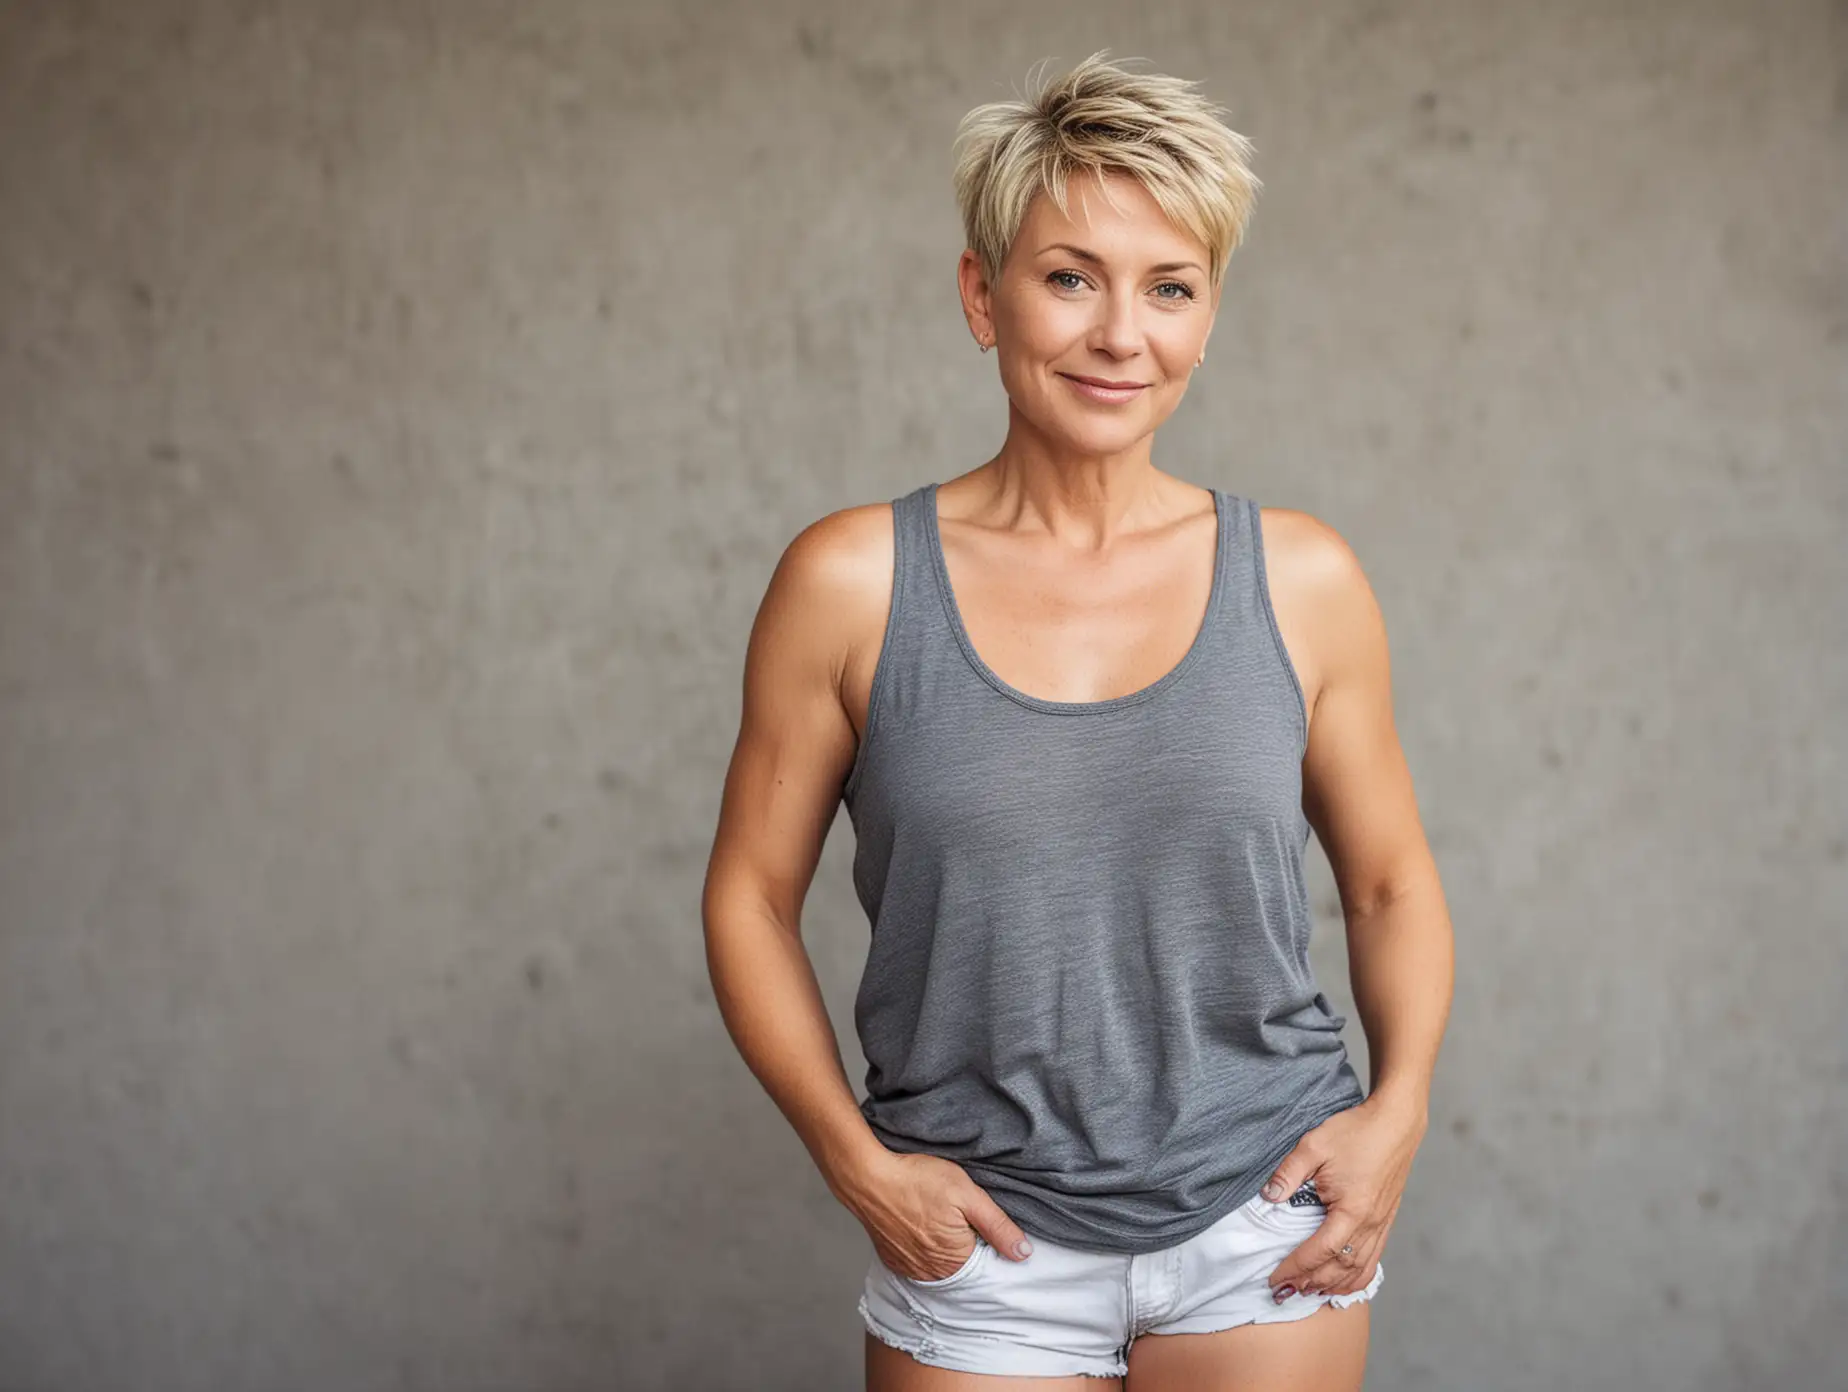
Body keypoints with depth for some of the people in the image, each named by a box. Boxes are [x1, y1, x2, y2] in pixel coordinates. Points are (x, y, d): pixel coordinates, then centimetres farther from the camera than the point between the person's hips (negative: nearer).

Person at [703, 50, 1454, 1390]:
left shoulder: (1301, 579, -2)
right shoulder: (851, 583, -6)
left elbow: (1393, 881, 9)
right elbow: (753, 893, 0)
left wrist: (1399, 1105, -5)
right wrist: (855, 1159, -8)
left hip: (1266, 1227, 1)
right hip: (983, 1246, -1)